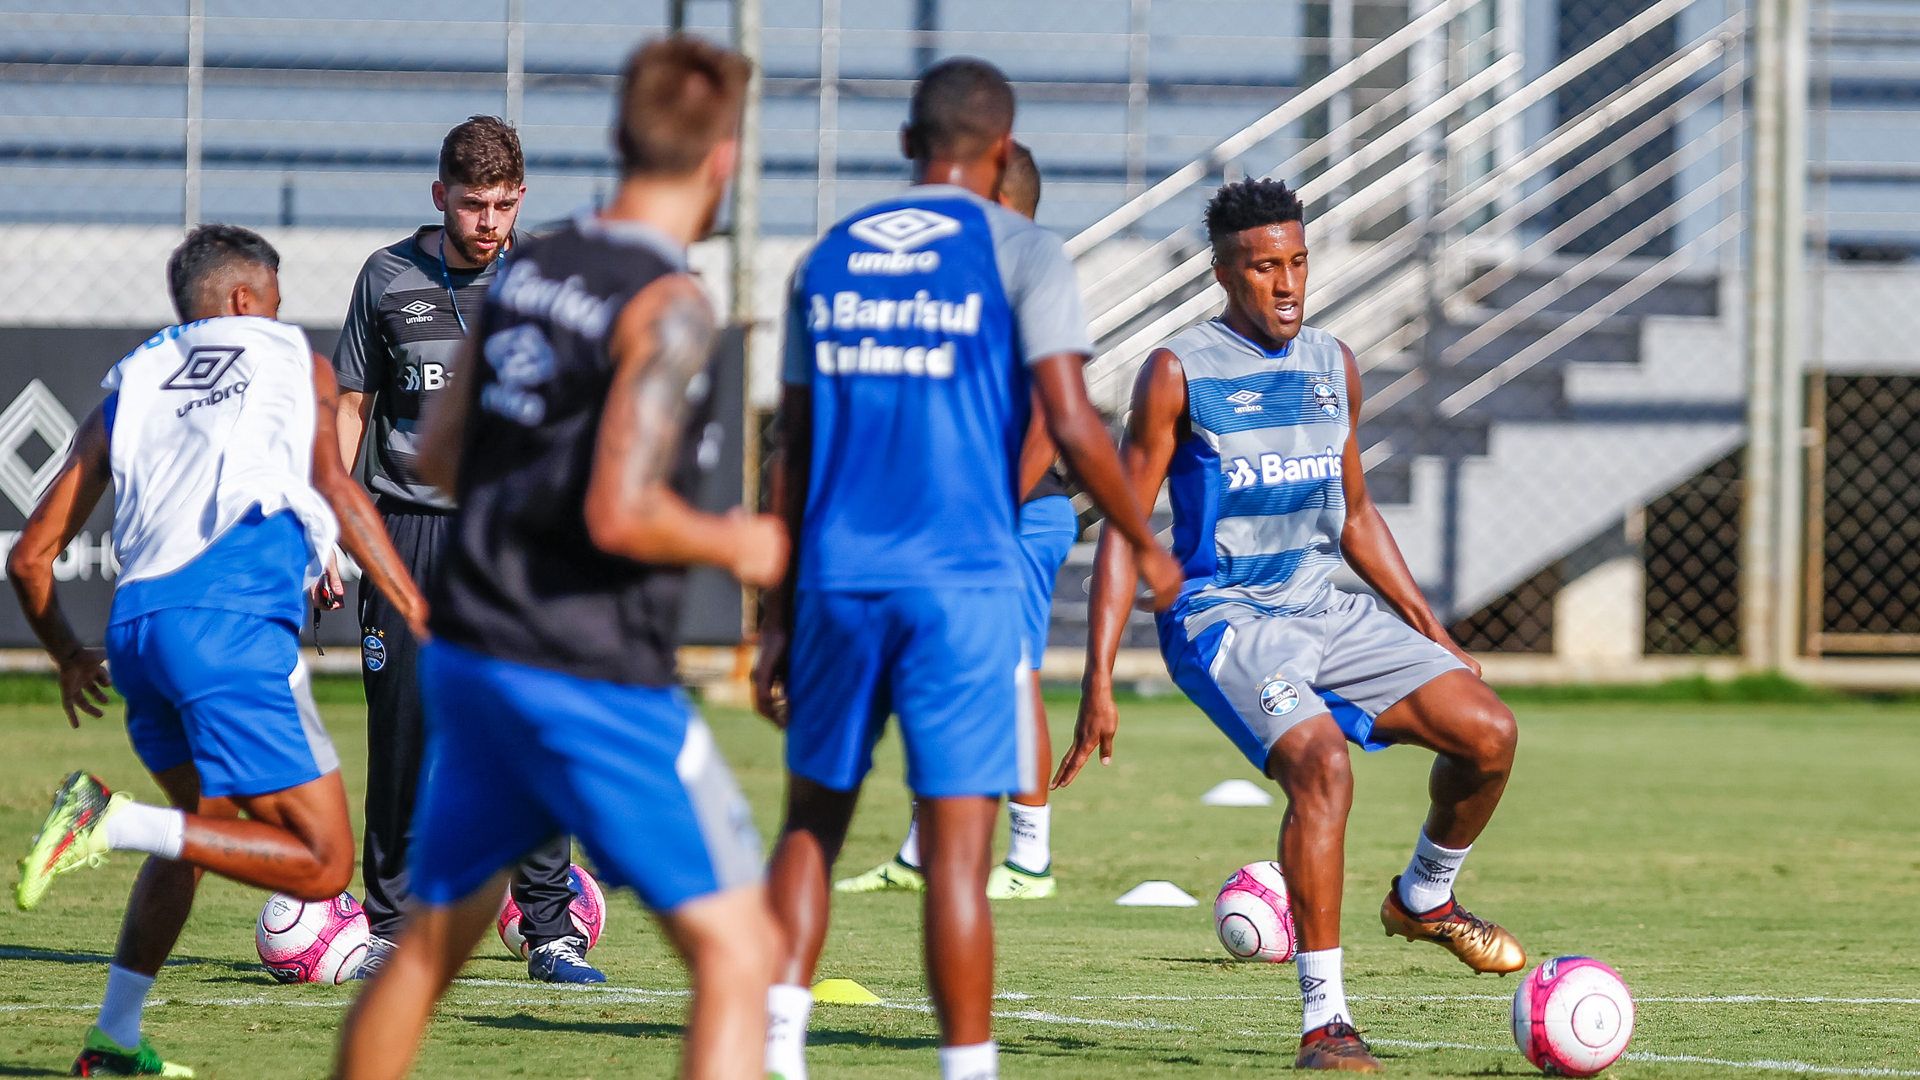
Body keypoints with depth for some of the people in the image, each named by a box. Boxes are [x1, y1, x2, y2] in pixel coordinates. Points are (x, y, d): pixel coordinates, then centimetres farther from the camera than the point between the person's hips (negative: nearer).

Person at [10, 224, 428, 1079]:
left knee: (204, 821, 29)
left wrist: (68, 655, 40)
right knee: (322, 865, -4)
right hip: (232, 624, -6)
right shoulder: (297, 364, 17)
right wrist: (423, 620, -8)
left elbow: (30, 556, 22)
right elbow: (334, 486, -3)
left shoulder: (130, 386, 26)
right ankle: (115, 821, -20)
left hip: (135, 623, 6)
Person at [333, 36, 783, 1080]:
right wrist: (736, 546, -6)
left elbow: (439, 457, 15)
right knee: (737, 949, -5)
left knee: (429, 940, 21)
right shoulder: (670, 307, -15)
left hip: (468, 659, 8)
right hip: (594, 678, -8)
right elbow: (622, 515, -23)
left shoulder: (524, 270, 7)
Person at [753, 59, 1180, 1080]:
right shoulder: (1019, 252, -1)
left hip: (837, 580, 4)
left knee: (811, 818, 15)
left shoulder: (827, 258, 13)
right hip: (961, 584, -4)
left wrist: (778, 618, 19)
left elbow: (793, 453, 15)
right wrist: (1145, 544, 5)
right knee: (956, 844, -4)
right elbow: (1070, 423, -10)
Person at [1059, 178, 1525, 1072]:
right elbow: (1124, 529, -7)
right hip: (1221, 620, -6)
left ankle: (1423, 898, 21)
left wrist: (1431, 635, 20)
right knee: (1322, 763, -30)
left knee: (1487, 731, -9)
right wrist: (1099, 682, -15)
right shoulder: (1180, 371, -6)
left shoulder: (1332, 365, 12)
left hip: (1326, 612, 6)